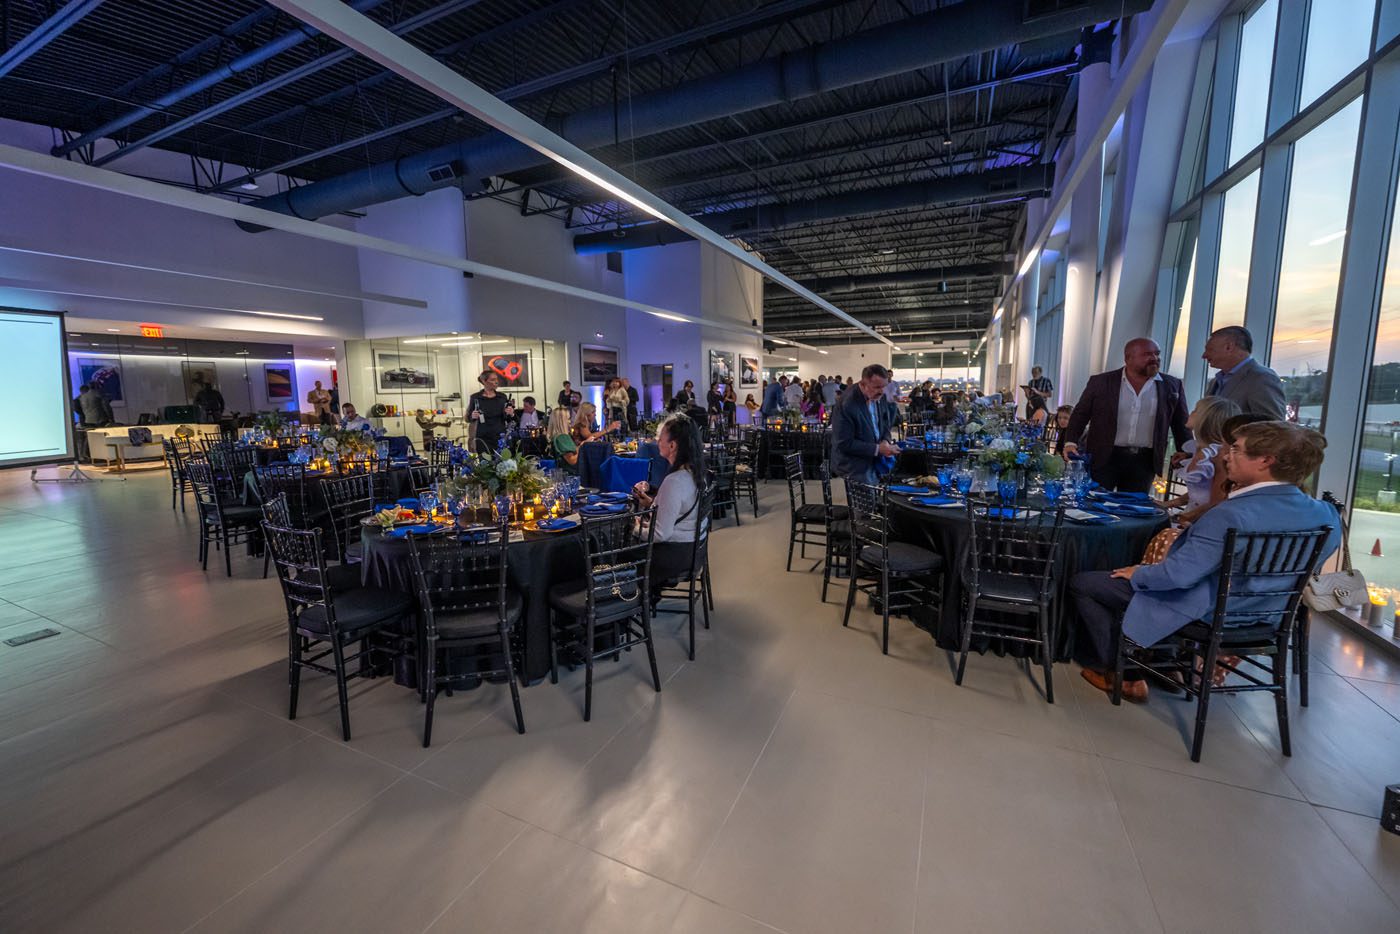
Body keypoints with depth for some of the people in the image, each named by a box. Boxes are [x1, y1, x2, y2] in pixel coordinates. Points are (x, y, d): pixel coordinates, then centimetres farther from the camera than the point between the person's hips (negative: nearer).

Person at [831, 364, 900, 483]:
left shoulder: (879, 396, -2)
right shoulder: (847, 405, -25)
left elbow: (885, 423, 14)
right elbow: (845, 443, -22)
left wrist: (885, 441, -8)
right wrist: (877, 449, -23)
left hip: (873, 463, 7)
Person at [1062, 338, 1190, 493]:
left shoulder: (1172, 386, 5)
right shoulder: (1101, 382, -2)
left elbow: (1182, 425, 11)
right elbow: (1080, 414, 2)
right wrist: (1071, 442, -11)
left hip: (1144, 462, 2)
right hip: (1104, 458, -2)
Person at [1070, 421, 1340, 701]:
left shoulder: (1232, 515, -32)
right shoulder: (1324, 513, -7)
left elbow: (1176, 574, -29)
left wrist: (1137, 574, -10)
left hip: (1204, 614, -8)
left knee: (1080, 582, 2)